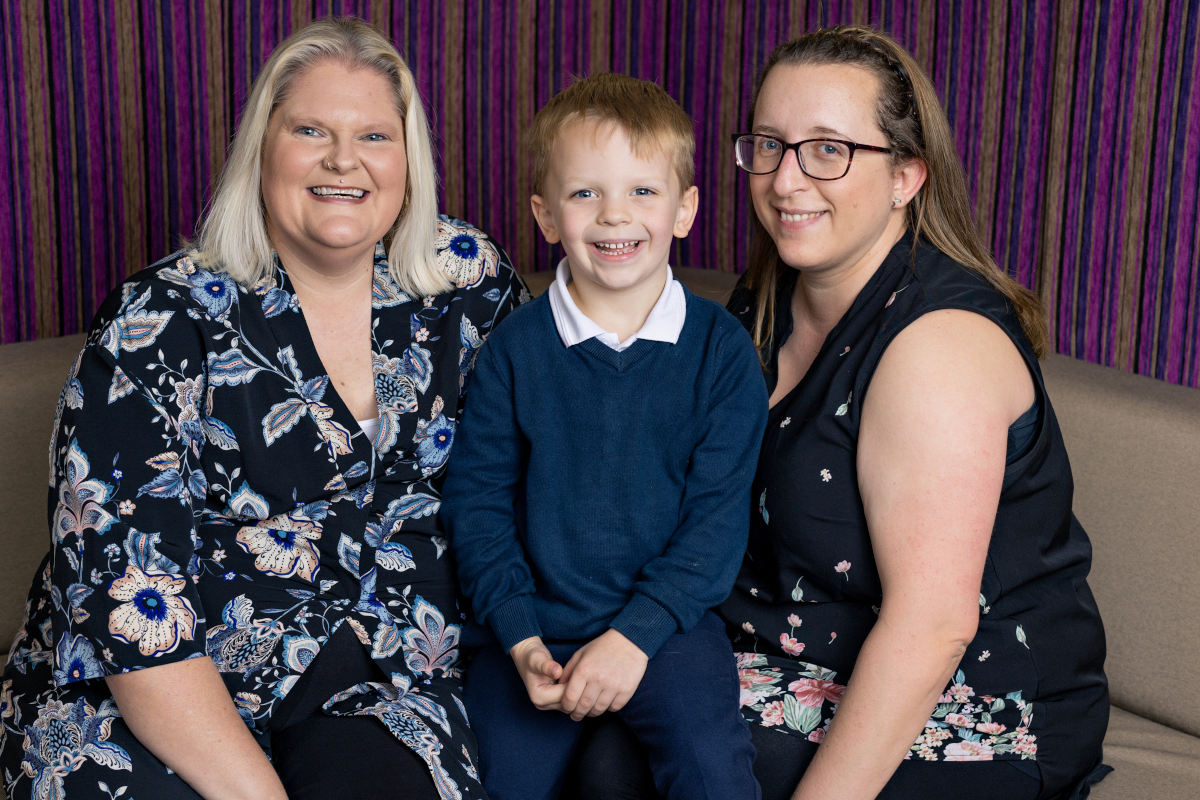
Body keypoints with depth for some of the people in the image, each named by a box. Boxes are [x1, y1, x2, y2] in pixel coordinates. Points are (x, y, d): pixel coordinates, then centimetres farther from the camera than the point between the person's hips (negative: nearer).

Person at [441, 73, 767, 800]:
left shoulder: (721, 349, -3)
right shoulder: (516, 348, 0)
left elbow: (718, 514, -5)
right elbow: (476, 500, 1)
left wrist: (636, 633, -15)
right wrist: (520, 638, -10)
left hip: (668, 618, -1)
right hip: (538, 624, 2)